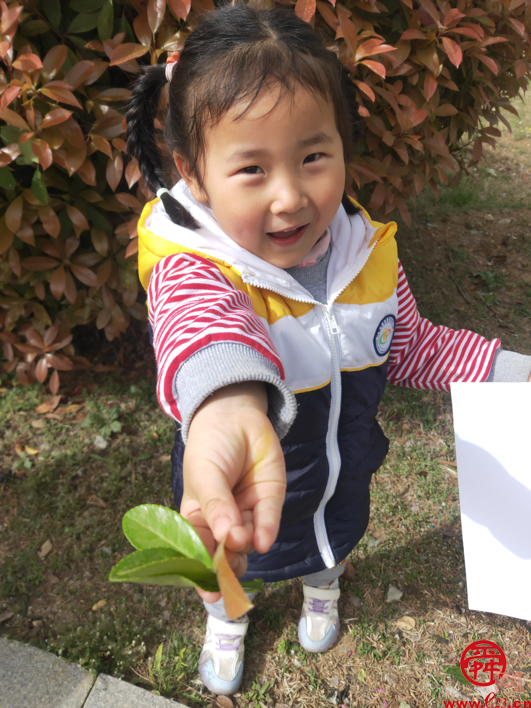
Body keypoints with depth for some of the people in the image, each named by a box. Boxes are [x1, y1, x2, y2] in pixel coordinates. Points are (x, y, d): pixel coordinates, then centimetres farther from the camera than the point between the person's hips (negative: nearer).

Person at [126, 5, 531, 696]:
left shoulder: (367, 252, -20)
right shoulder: (192, 269, -36)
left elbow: (410, 344, -3)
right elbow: (206, 323, -62)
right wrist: (229, 404, -84)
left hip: (341, 477, 4)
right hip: (239, 487, -3)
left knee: (335, 541, 36)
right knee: (226, 566, 30)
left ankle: (323, 592, 77)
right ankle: (225, 620, 70)